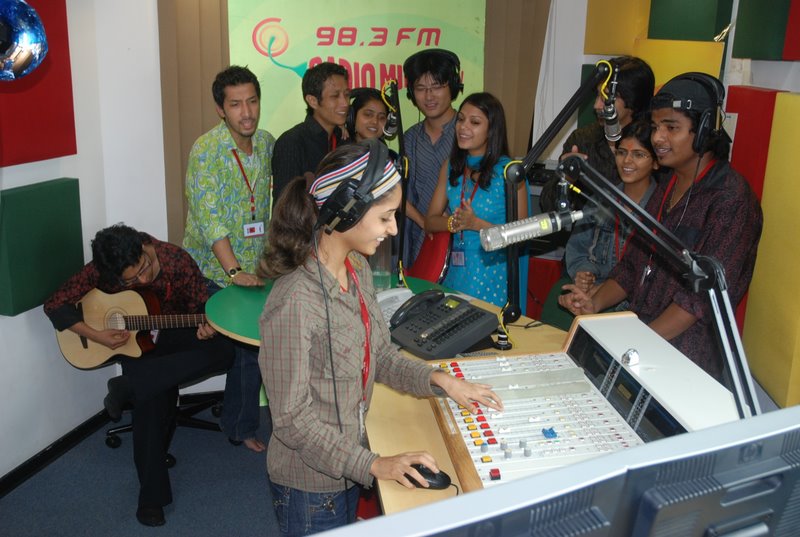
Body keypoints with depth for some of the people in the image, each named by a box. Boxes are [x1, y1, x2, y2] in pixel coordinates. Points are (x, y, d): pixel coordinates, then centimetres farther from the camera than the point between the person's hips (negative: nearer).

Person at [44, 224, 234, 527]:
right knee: (152, 399, -22)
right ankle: (151, 496, -6)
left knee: (223, 351, -26)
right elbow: (55, 305, -13)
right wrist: (97, 336, -23)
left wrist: (205, 326, -31)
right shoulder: (101, 271, -20)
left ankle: (129, 386, -19)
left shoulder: (177, 260, -22)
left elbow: (201, 303, -9)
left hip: (174, 333, 1)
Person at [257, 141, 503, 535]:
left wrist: (439, 380, -5)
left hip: (348, 467, 8)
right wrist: (373, 465, -21)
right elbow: (292, 419, -23)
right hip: (310, 485, -8)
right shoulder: (294, 302, -30)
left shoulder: (357, 269, -3)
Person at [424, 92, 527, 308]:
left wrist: (476, 224, -20)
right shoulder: (451, 166, 4)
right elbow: (430, 222, 5)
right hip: (455, 273, 5)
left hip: (493, 278, -4)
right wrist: (453, 222, -15)